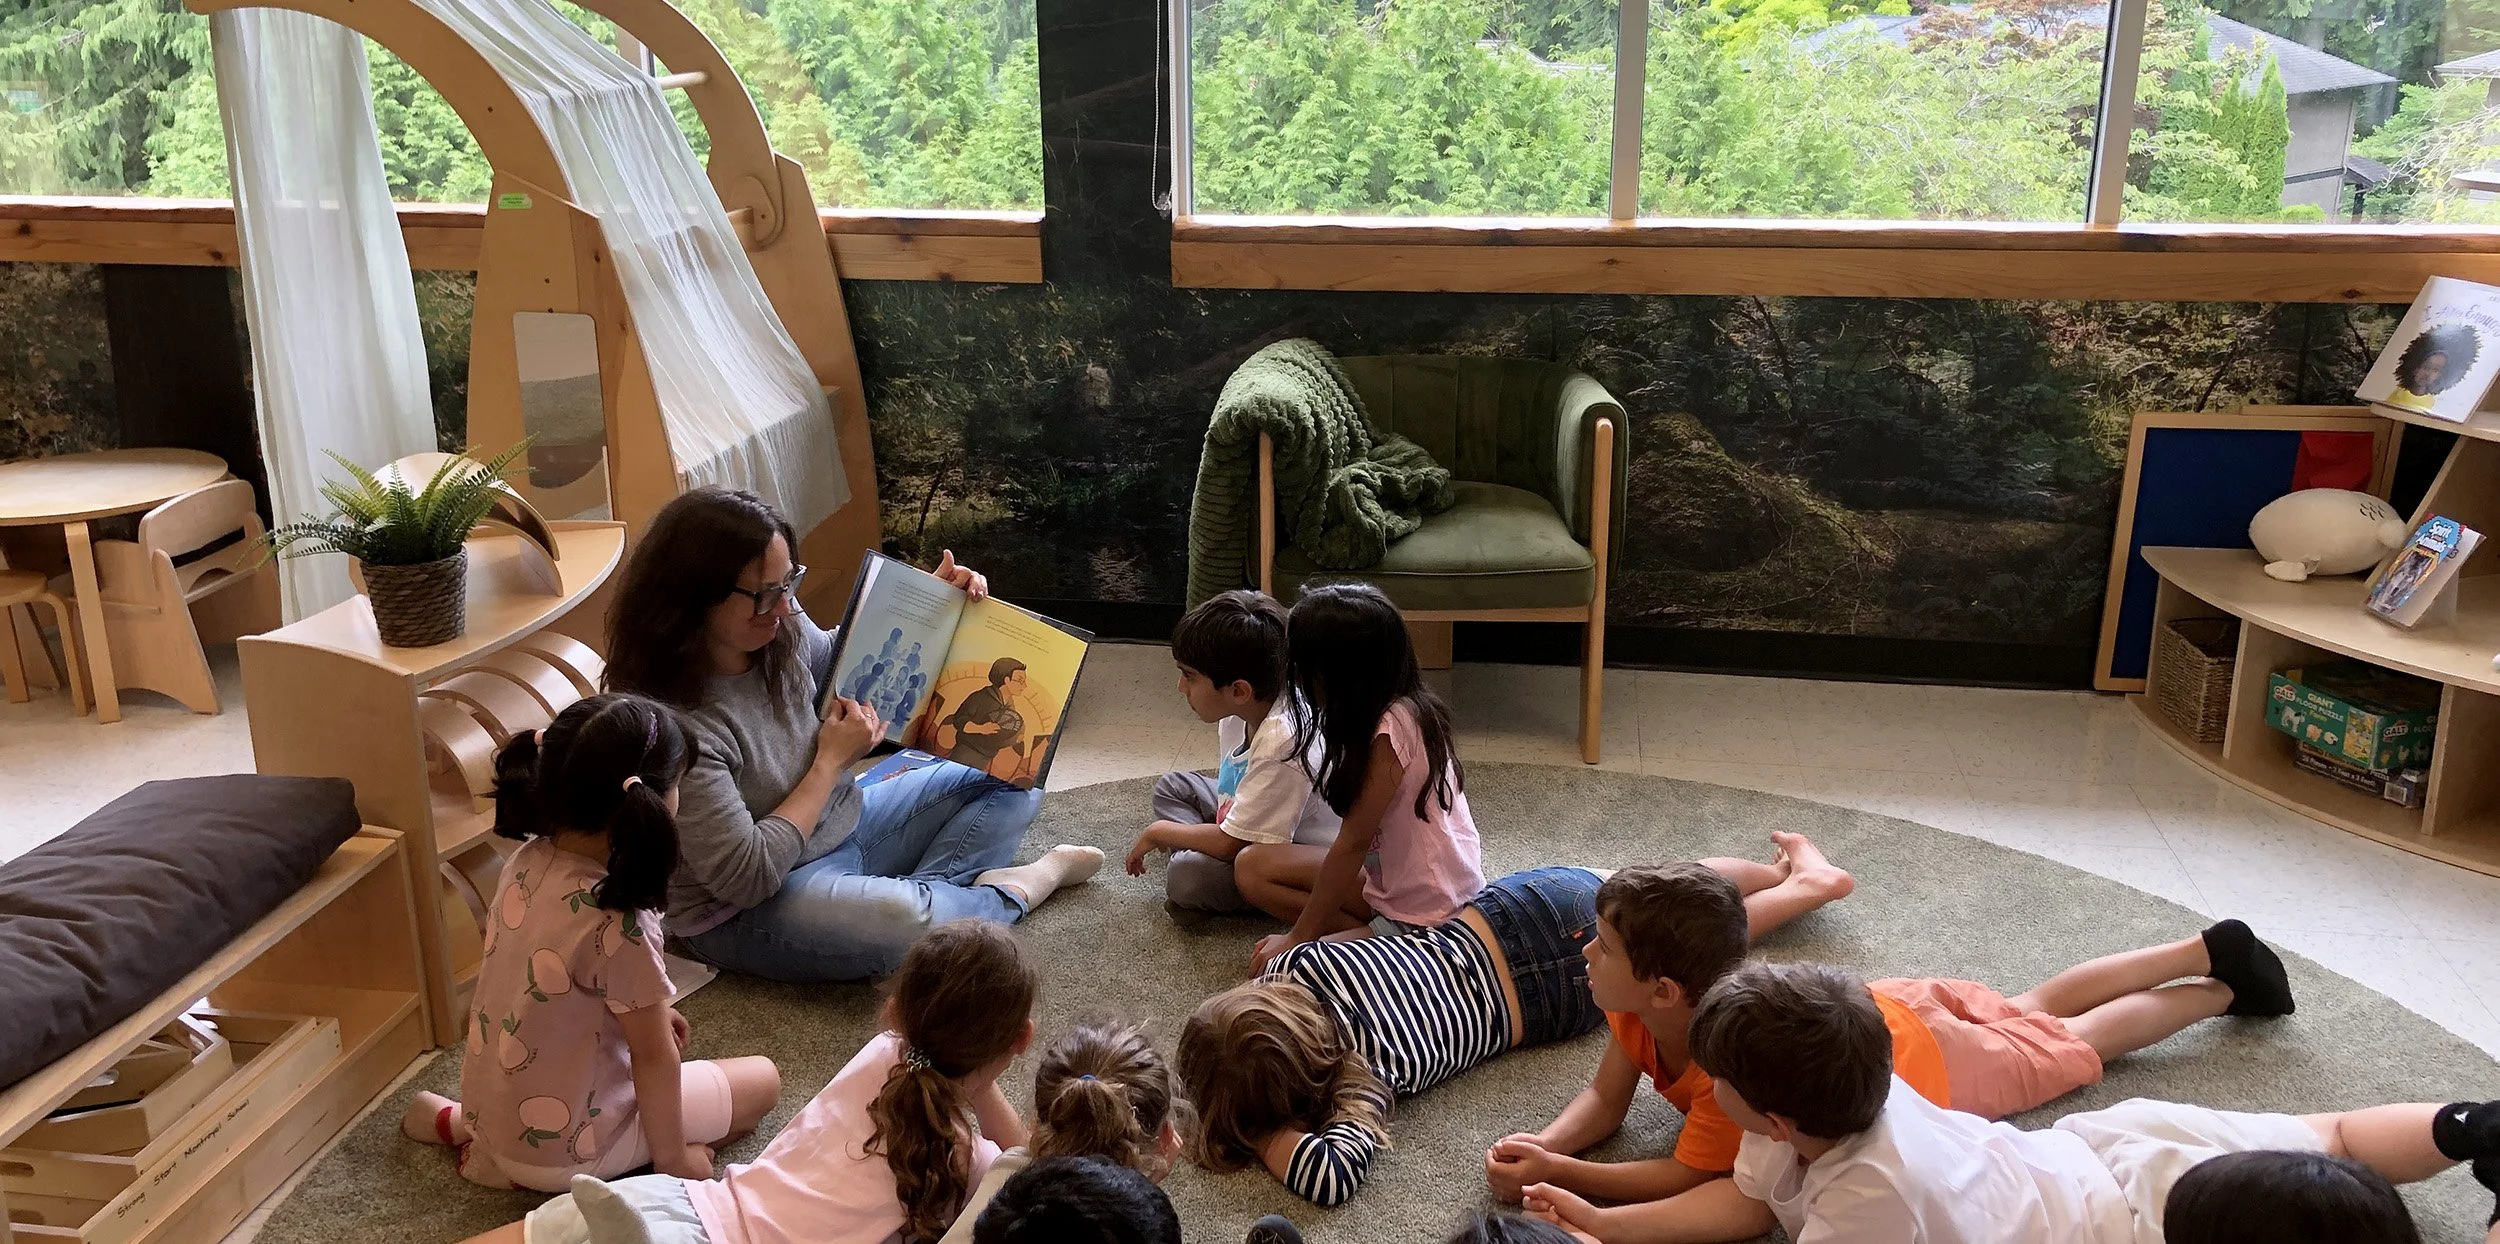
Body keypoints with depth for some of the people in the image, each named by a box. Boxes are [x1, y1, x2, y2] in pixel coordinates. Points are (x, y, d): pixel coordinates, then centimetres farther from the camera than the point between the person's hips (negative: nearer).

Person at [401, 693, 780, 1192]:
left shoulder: (526, 861, -9)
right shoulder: (618, 925, -30)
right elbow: (655, 1058, -18)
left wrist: (645, 1010, 17)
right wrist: (672, 1158, -5)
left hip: (485, 1108, 7)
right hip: (560, 1154, -7)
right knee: (762, 1080, 5)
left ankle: (458, 1123, 18)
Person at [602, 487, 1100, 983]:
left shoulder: (782, 632, -10)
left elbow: (836, 665, 17)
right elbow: (747, 877, -28)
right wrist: (832, 760, -19)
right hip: (744, 910, -9)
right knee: (895, 921, -38)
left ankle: (928, 891, -15)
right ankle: (1016, 890, -8)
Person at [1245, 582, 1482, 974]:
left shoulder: (1392, 728, -26)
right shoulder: (1391, 710, 0)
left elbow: (1353, 842, -20)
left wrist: (1298, 937, -12)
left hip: (1426, 915, -10)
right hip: (1386, 877, 10)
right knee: (1252, 867, 5)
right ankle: (1368, 934, 0)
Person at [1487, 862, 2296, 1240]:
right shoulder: (1640, 1007, -24)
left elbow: (1690, 1177, -35)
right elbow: (1604, 1100, -12)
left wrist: (1555, 1173, -40)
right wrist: (1540, 1147, -30)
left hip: (1928, 1062, -5)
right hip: (1880, 1008, 5)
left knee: (2072, 1042, 20)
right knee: (2034, 1009, 27)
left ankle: (2221, 987, 40)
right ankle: (2205, 952, 40)